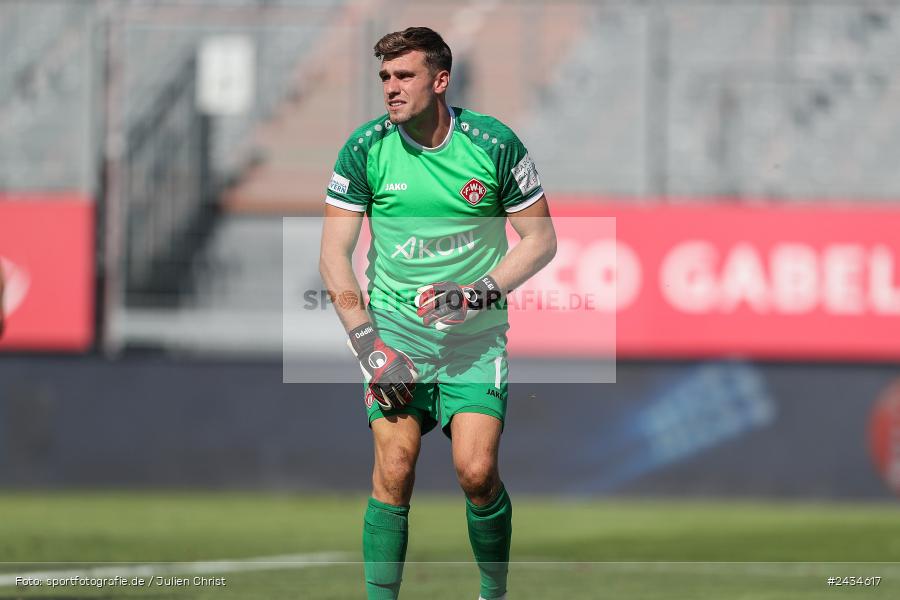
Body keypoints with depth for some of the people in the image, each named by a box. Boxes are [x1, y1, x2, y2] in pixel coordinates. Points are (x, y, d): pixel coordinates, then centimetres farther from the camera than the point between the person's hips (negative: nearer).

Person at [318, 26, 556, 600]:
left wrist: (480, 293, -14)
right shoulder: (366, 149, -5)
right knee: (394, 471, -12)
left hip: (476, 337, -1)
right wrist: (368, 343, -9)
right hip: (397, 331, 1)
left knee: (477, 472, -12)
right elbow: (334, 253, -1)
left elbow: (541, 239, 1)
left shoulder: (495, 143, -7)